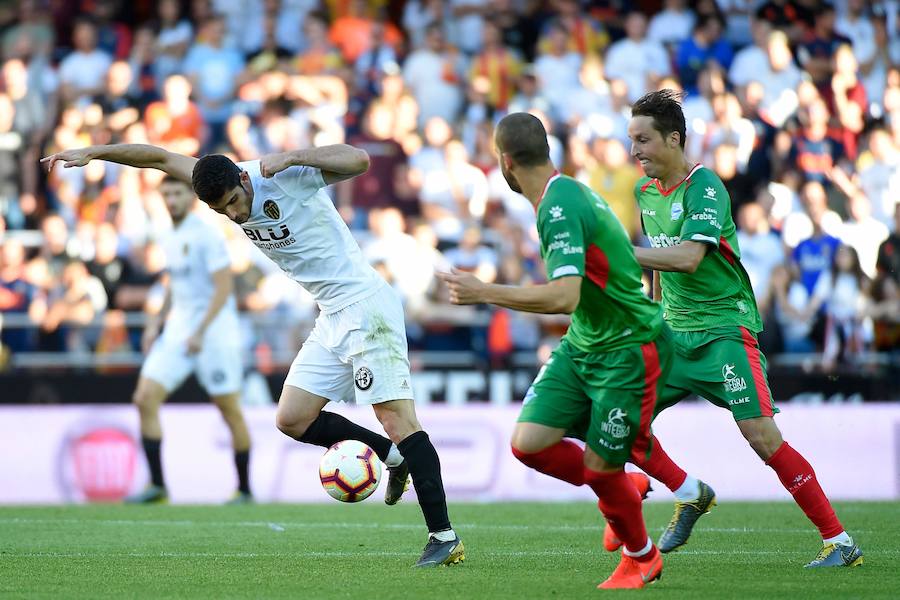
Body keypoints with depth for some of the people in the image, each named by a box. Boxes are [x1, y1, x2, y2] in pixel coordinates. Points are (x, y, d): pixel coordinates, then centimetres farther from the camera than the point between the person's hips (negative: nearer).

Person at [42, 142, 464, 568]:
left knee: (396, 417, -15)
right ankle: (395, 456, 17)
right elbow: (161, 157, 11)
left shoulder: (287, 176, -17)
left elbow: (358, 160, -27)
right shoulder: (221, 189, 3)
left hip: (365, 305, -9)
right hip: (331, 318, 9)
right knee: (291, 420, 4)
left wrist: (290, 156, -32)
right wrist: (93, 153, 8)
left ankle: (444, 538, -15)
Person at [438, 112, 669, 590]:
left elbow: (564, 297, -34)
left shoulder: (560, 208, -24)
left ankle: (641, 558, 26)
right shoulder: (564, 194, 6)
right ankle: (622, 491, 23)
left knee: (600, 469, -1)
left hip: (628, 351, -9)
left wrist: (484, 293, -28)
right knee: (528, 444, -2)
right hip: (581, 345, 9)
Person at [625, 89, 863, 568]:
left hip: (724, 328, -8)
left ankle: (839, 541, -9)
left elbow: (687, 257, -30)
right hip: (674, 333, 8)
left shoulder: (704, 187, -16)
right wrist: (656, 318, 25)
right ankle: (690, 495, 20)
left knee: (762, 437, -16)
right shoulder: (645, 192, 9)